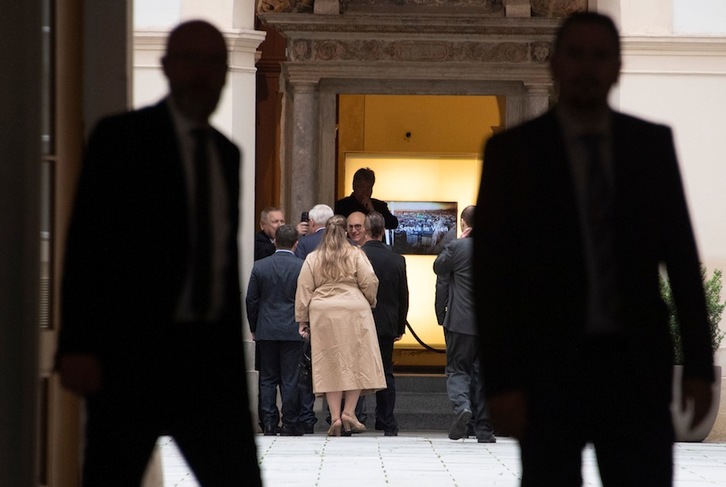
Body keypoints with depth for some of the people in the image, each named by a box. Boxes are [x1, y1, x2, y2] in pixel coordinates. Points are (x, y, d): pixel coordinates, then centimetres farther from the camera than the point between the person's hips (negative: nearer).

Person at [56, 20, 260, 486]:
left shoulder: (226, 153, 15)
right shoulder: (121, 138, -3)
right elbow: (86, 242, -9)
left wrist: (234, 351, 15)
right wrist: (78, 346, -16)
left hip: (210, 354, 5)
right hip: (131, 353, -5)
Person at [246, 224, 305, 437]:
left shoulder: (260, 266, -1)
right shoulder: (302, 267, -7)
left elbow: (251, 300, 3)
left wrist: (253, 328, 13)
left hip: (266, 331, 2)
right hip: (293, 331, -2)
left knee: (268, 379, 8)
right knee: (290, 379, 2)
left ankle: (269, 424, 5)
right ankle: (290, 425, 3)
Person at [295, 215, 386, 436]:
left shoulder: (312, 259, 6)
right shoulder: (356, 255, 0)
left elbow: (304, 291, 5)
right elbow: (369, 283, -3)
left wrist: (302, 319, 10)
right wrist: (370, 302, 15)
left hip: (323, 315, 2)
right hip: (354, 312, -2)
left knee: (330, 366, 3)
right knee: (356, 362, 5)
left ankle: (335, 418, 0)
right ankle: (349, 412, -3)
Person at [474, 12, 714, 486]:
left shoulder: (653, 144, 6)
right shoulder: (512, 152, -1)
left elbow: (681, 254, 6)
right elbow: (492, 271, -4)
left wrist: (700, 363, 0)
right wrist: (500, 381, -11)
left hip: (636, 365, 2)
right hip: (548, 366, -2)